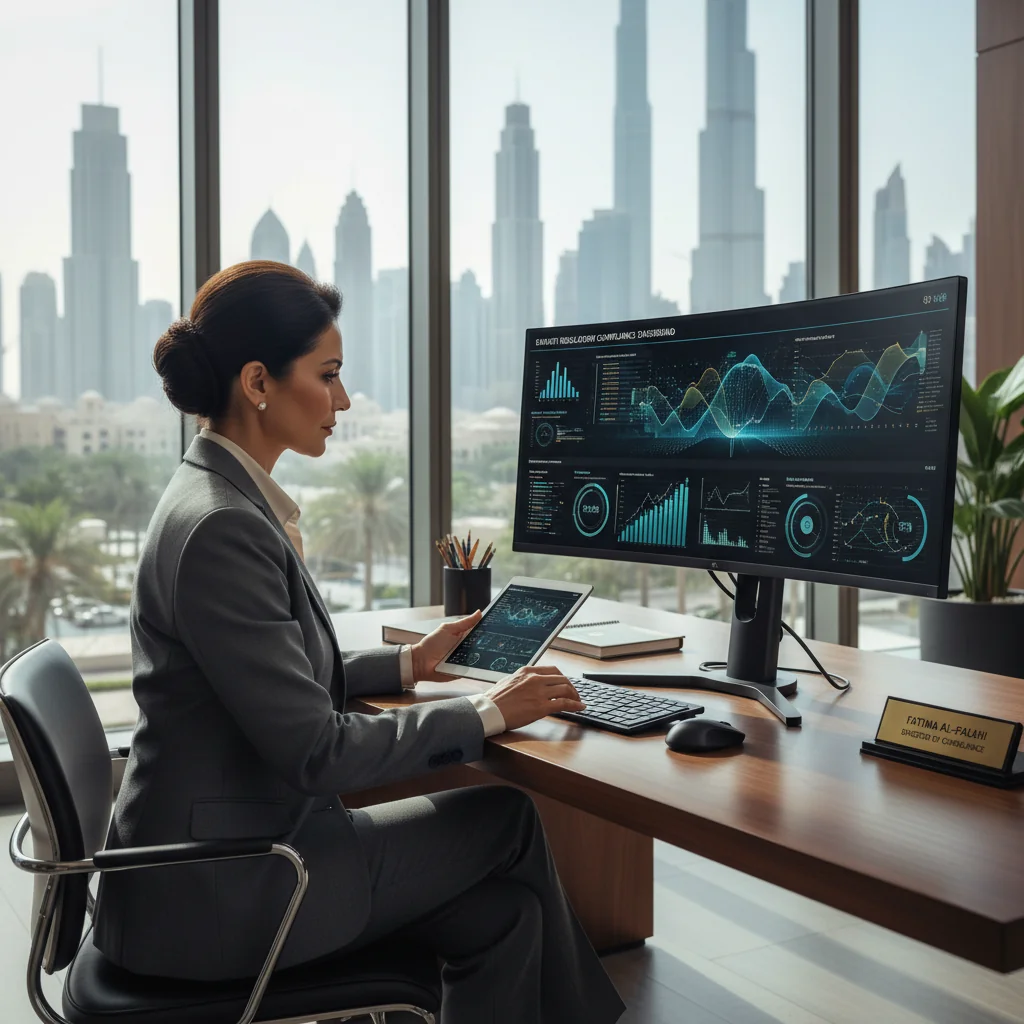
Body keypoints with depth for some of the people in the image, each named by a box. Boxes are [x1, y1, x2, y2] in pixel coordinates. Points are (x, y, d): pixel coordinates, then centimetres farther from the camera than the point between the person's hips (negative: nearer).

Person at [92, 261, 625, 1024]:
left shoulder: (231, 501, 7)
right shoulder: (220, 526, -24)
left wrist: (409, 663, 12)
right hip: (216, 894, -8)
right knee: (505, 817, 2)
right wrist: (484, 715, -14)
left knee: (500, 910, 5)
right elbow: (314, 750, -23)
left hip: (226, 859, 8)